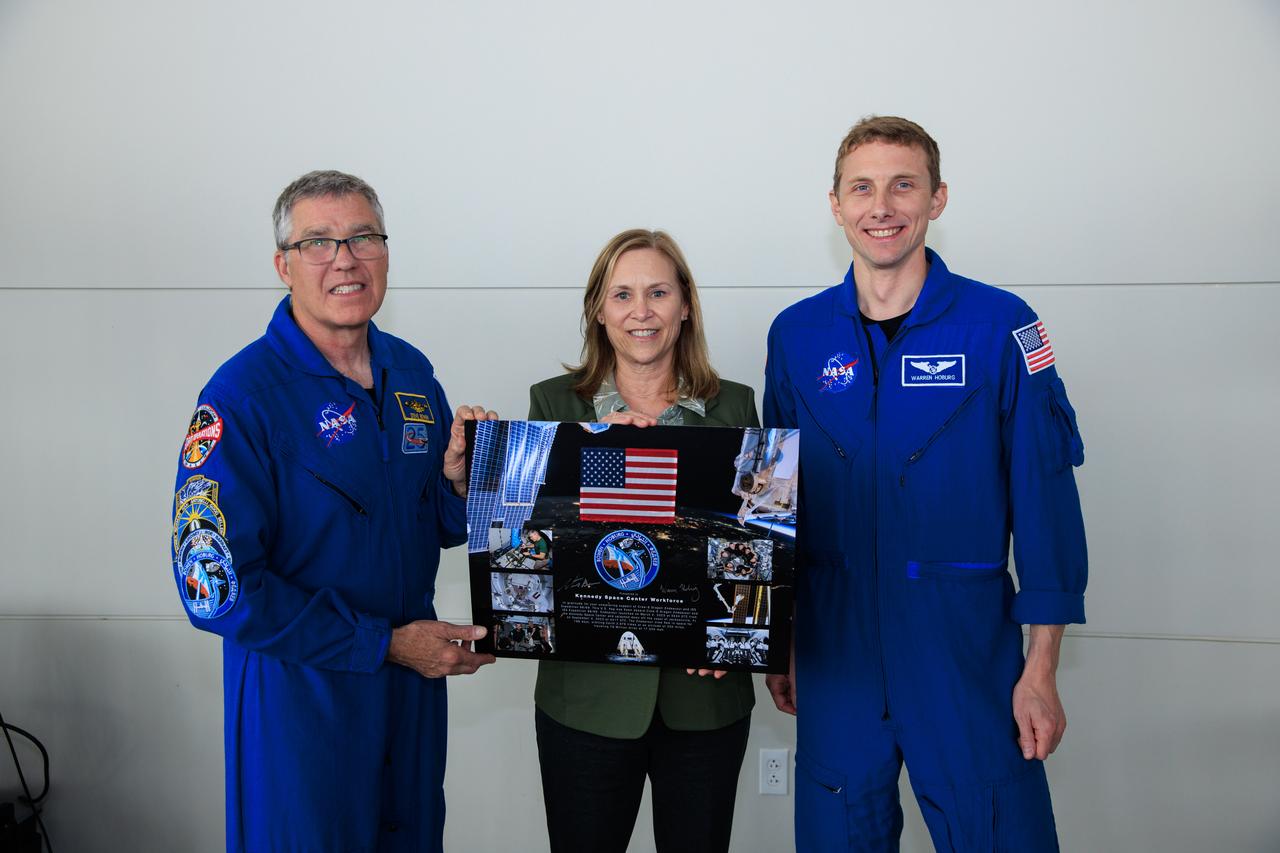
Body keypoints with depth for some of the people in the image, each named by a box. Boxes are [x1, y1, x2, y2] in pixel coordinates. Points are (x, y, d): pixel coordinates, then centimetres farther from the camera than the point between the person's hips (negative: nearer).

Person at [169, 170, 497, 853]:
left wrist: (459, 480, -12)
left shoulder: (412, 373, 2)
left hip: (414, 685, 6)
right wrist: (387, 643, -19)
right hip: (299, 698, -6)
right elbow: (216, 586, -21)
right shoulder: (242, 394, -17)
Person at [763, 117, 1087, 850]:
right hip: (835, 648, 3)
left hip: (968, 651, -2)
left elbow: (1046, 497, -5)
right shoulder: (797, 335, 3)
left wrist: (1042, 667, -7)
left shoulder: (1000, 326, -5)